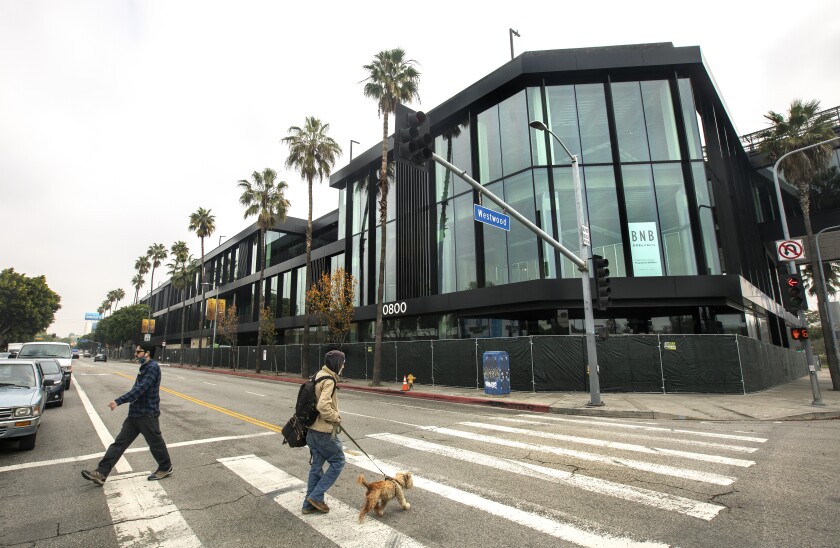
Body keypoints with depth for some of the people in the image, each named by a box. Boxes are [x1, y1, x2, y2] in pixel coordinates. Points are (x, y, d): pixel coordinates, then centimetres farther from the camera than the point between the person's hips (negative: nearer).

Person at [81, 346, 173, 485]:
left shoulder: (153, 367, -19)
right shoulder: (144, 368, 11)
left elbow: (140, 389, -27)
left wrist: (118, 401, -28)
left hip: (147, 415, -9)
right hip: (134, 414, 9)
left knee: (155, 443, 5)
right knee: (119, 442, 6)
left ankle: (166, 468, 22)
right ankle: (101, 473, 10)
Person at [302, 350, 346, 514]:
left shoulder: (318, 376, 9)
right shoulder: (329, 380, -20)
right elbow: (323, 406, -31)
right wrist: (336, 417, -15)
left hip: (313, 430, 9)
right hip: (325, 432, -9)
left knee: (317, 465, 17)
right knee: (337, 462, 6)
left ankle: (310, 504, 26)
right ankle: (316, 496, 9)